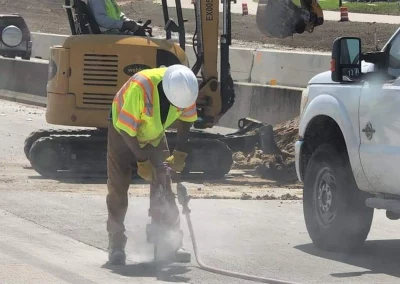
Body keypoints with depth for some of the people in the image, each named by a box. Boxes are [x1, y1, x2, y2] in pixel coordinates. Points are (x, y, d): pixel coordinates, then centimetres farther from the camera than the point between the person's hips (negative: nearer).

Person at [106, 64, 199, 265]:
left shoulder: (184, 88, -24)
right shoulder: (140, 87, -41)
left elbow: (186, 120, -3)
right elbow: (126, 129, -31)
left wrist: (180, 154, -7)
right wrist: (142, 161, -25)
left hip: (154, 136, 5)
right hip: (123, 134, -5)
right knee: (118, 187, -8)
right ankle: (116, 245, -2)